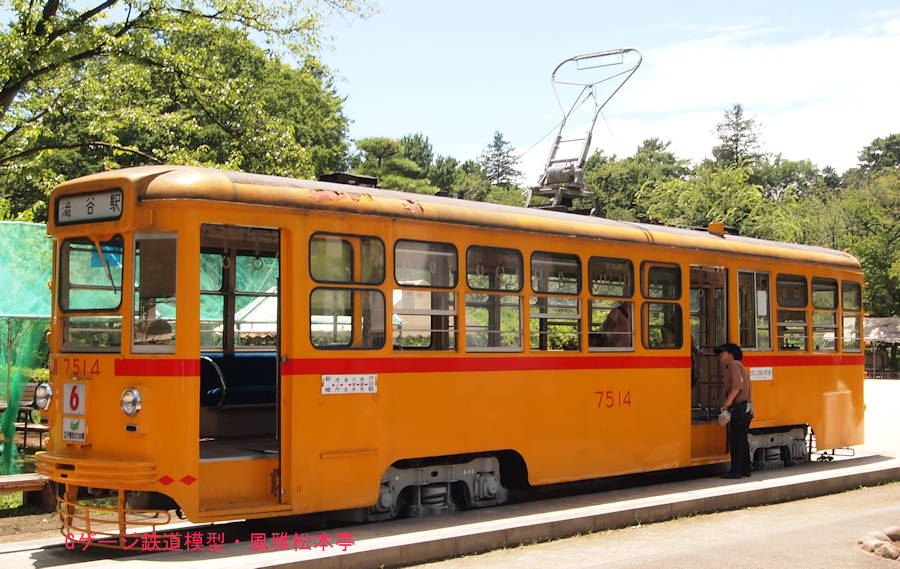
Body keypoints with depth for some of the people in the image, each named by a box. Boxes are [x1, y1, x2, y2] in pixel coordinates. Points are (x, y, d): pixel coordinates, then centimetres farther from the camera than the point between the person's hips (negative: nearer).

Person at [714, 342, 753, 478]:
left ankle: (736, 470, -11)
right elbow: (749, 389, 25)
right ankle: (745, 469, 19)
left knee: (735, 439, -10)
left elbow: (738, 384, -23)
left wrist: (729, 400, -30)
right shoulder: (740, 367, 24)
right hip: (746, 408, 10)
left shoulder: (734, 365, -6)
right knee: (742, 439, 14)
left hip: (739, 408, -10)